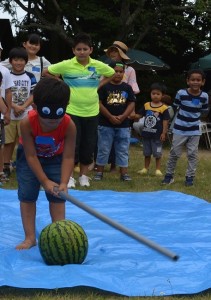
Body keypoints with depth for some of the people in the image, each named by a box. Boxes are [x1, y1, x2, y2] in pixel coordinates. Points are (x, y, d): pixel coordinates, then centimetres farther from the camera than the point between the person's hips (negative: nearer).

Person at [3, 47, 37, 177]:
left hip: (26, 115, 0)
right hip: (10, 115, 0)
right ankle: (6, 166, 13)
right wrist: (15, 107, -16)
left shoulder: (30, 77, 4)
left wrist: (22, 107, -15)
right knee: (9, 141, 5)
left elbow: (33, 95, -1)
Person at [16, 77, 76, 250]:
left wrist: (63, 183, -40)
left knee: (57, 195, -4)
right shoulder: (27, 123, -38)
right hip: (28, 156, 0)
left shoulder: (69, 125, -35)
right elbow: (31, 156, -30)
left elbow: (68, 157, -30)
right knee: (27, 195, -5)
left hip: (55, 158, 1)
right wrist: (44, 181, -32)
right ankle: (30, 237, 0)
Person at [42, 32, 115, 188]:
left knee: (88, 146, 7)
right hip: (72, 111, -2)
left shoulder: (98, 65, -3)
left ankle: (84, 175, 21)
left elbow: (112, 74, 17)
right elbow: (46, 72, 3)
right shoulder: (66, 65, -9)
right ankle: (69, 176, 13)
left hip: (91, 112, 2)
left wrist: (98, 86, 5)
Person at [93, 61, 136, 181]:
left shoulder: (127, 88, 6)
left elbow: (131, 104, 4)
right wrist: (110, 117, -14)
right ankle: (99, 172, 12)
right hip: (105, 124, -2)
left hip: (123, 125, 3)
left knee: (123, 150, 6)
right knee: (103, 149, 4)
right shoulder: (104, 86, -3)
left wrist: (123, 116, -11)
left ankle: (124, 173, 10)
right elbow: (98, 103, -7)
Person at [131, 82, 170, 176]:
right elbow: (139, 115, 6)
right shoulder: (146, 105, 3)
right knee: (147, 152, 16)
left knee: (157, 153, 5)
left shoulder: (164, 108, -9)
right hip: (146, 133, 4)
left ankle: (158, 169, 15)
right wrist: (134, 116, -15)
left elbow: (165, 122, -9)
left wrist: (164, 133, -12)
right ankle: (145, 168, 27)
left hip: (157, 135, -4)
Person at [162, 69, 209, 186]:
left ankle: (190, 176, 17)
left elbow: (204, 111, 6)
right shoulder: (181, 93, -14)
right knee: (174, 153, 6)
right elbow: (175, 108, 0)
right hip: (180, 129, -2)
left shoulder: (204, 96, -8)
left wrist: (194, 117, -3)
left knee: (193, 154, 7)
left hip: (195, 130, 2)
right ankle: (169, 175, 19)